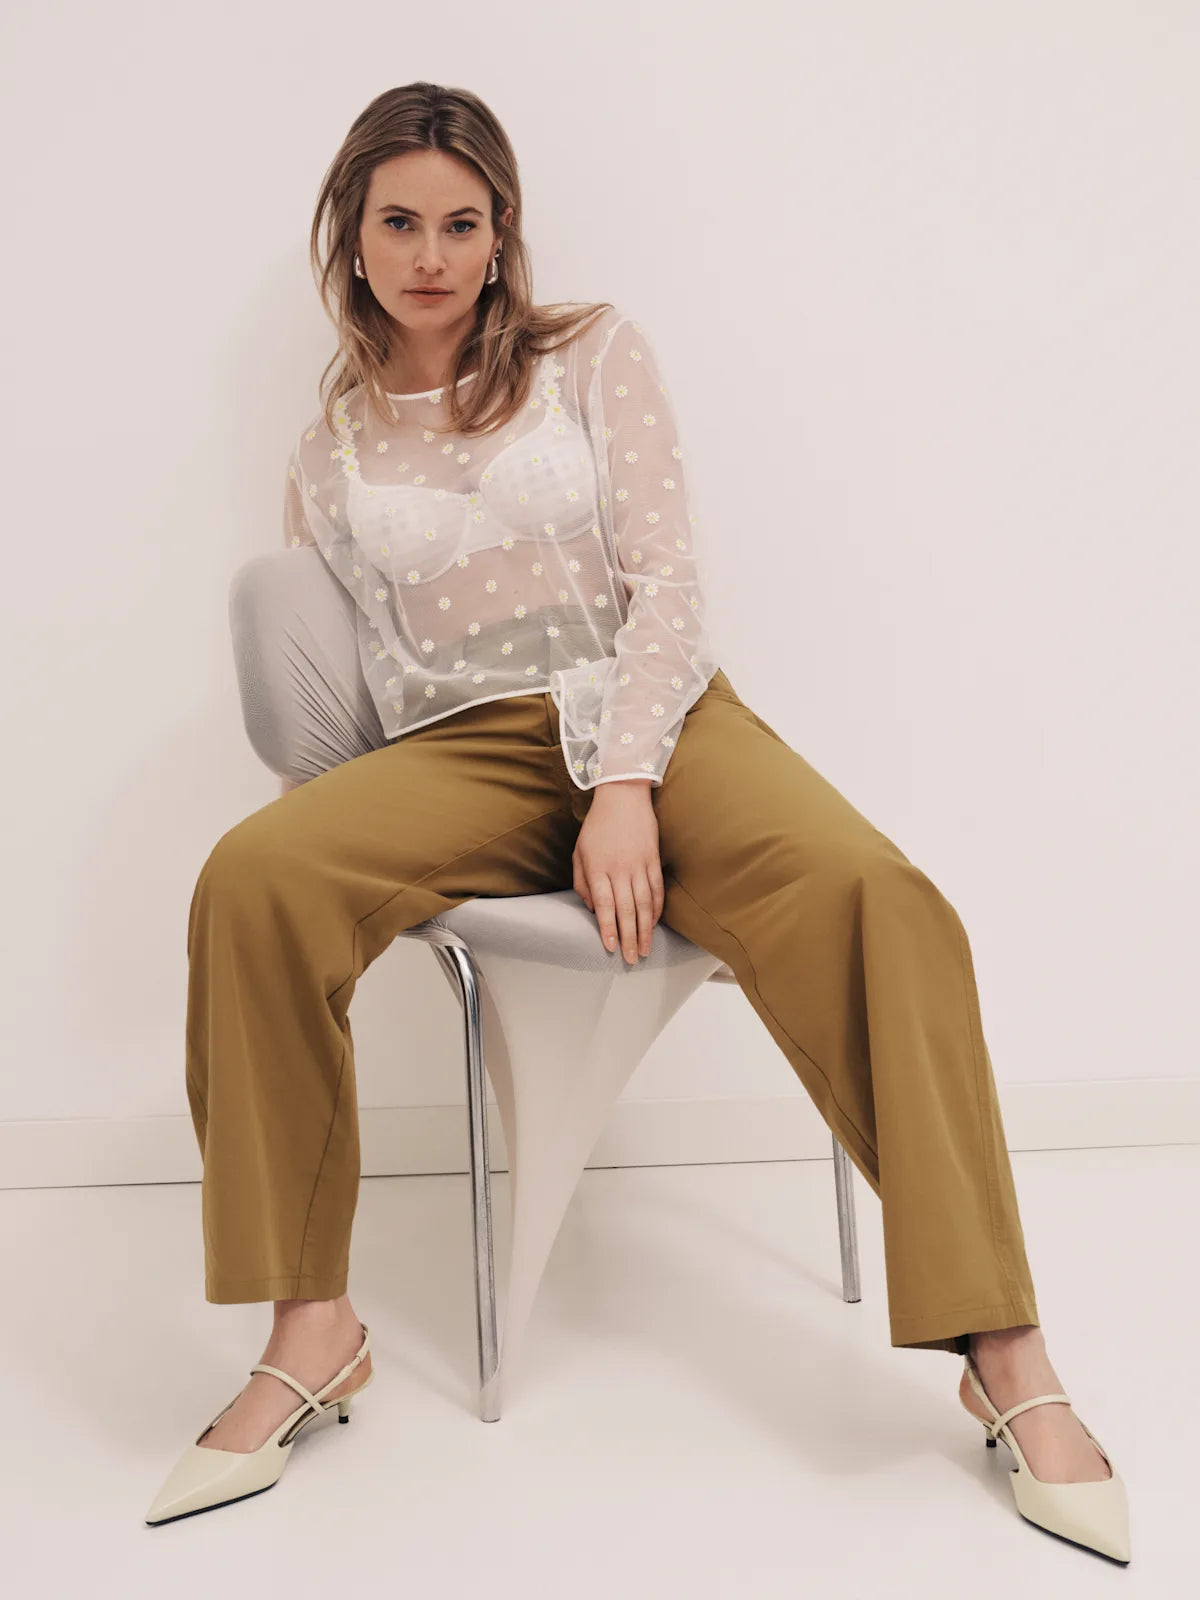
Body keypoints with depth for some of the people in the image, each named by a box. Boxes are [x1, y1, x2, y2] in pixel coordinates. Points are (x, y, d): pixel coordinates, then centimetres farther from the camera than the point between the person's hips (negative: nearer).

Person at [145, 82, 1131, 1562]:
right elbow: (321, 688, 19)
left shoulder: (592, 357, 11)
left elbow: (665, 578, 0)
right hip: (462, 754, 2)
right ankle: (311, 1330, -18)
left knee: (872, 897, -33)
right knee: (250, 882, -30)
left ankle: (1007, 1359, -26)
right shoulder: (332, 450, 18)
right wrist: (316, 831, 0)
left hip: (652, 718, -1)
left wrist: (626, 789, -14)